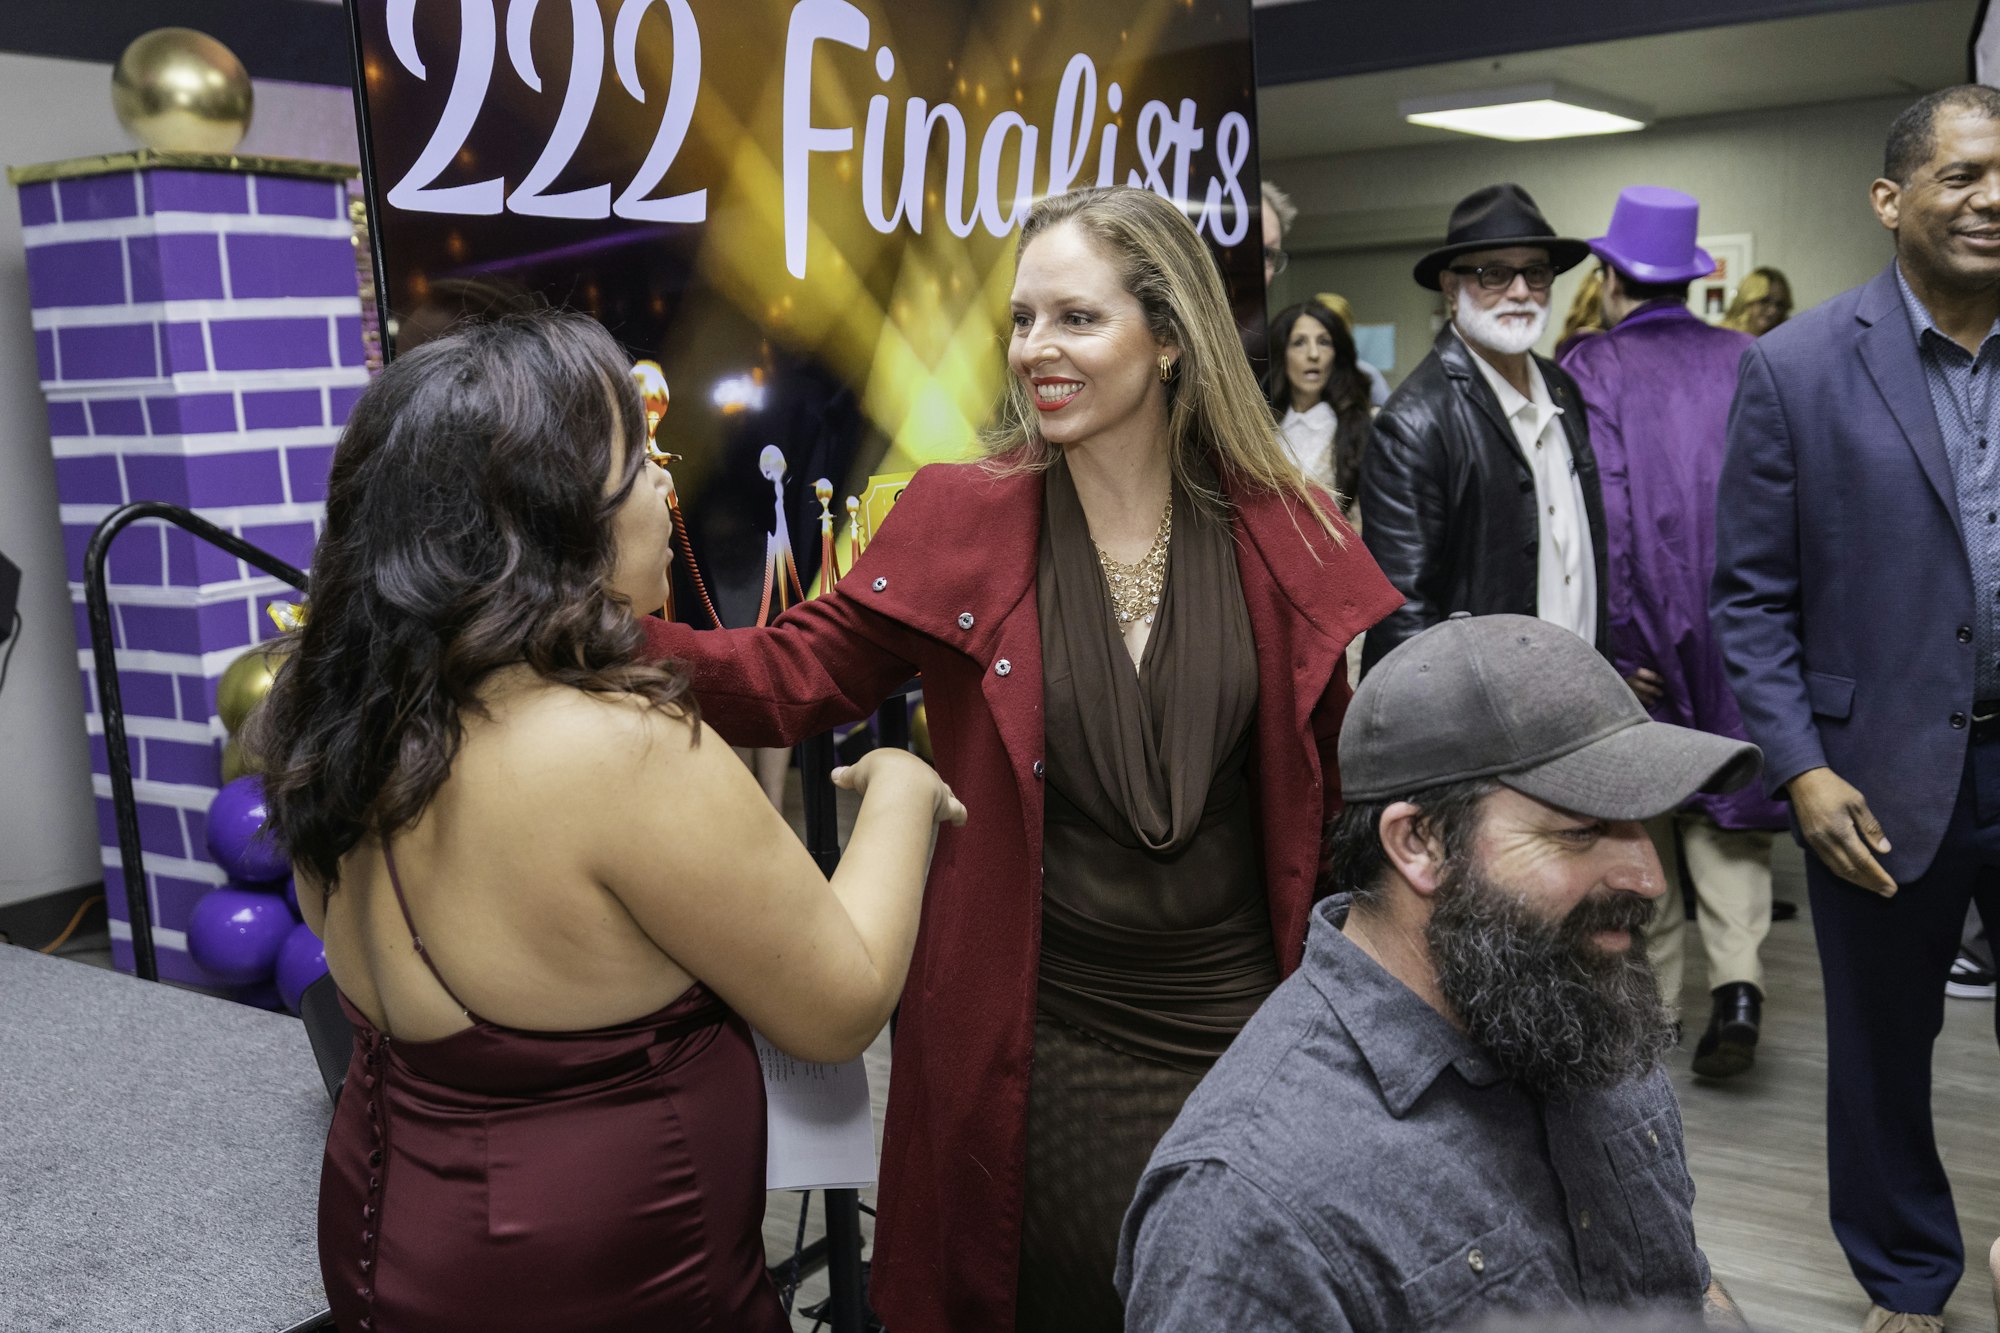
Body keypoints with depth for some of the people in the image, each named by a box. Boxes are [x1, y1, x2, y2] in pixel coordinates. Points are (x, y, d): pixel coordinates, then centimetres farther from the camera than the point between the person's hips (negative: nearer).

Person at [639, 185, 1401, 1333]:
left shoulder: (1285, 534, -3)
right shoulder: (962, 519, -6)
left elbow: (1324, 785, 4)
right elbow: (793, 678, -8)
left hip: (1242, 1019, 2)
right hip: (1042, 1035, -1)